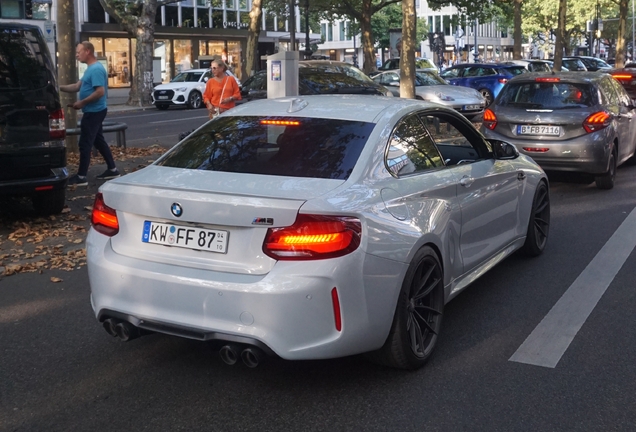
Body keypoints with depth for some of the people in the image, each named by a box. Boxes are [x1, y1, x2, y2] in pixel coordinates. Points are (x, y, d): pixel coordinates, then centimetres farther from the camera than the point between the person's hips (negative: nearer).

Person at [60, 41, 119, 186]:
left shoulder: (96, 69, -19)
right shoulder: (91, 69, 14)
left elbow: (100, 92, -26)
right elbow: (77, 86, 16)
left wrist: (82, 102, -20)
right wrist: (59, 87, 5)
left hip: (93, 112, -11)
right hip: (94, 111, 11)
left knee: (85, 144, -6)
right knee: (98, 141, 16)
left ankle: (81, 177, -1)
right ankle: (112, 170, 22)